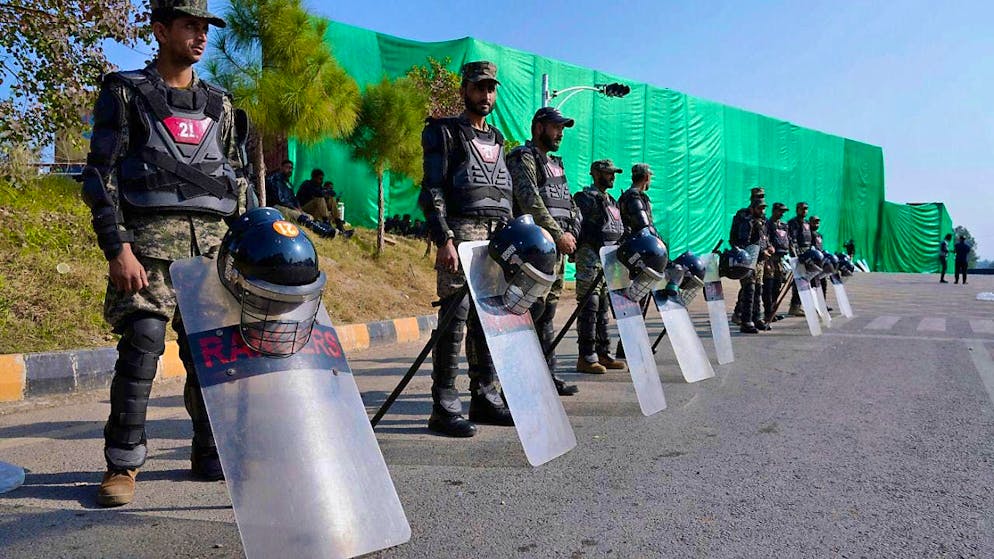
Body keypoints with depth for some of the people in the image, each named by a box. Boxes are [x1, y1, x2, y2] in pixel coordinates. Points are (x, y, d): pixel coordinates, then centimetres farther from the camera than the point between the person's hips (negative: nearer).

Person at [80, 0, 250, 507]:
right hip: (151, 241, -4)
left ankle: (212, 455, 16)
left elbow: (238, 179, 20)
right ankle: (122, 464, 4)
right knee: (141, 349, -9)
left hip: (213, 242, 4)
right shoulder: (125, 93, 6)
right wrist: (116, 248, -12)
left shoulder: (218, 104, 19)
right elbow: (100, 175, -1)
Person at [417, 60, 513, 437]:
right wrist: (443, 240, -18)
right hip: (461, 235, -7)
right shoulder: (445, 132, 3)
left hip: (496, 238, 7)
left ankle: (485, 398, 16)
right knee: (454, 318, -9)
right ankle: (445, 407, -5)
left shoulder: (496, 140, 24)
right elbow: (432, 191, -7)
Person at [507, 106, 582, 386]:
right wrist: (559, 234, -18)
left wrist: (571, 232, 4)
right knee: (533, 309, -13)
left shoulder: (555, 163, 24)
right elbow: (530, 201, -17)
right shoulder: (523, 157, -3)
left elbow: (570, 204, 22)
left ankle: (547, 373, 15)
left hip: (558, 247, 9)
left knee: (547, 314, 10)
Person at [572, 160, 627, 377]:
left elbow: (619, 231, 27)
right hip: (590, 256, -9)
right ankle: (586, 357, -7)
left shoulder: (611, 201, 21)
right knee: (589, 306, -9)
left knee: (603, 308, 12)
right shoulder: (586, 197, -7)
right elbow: (577, 224, -20)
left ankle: (603, 353, 18)